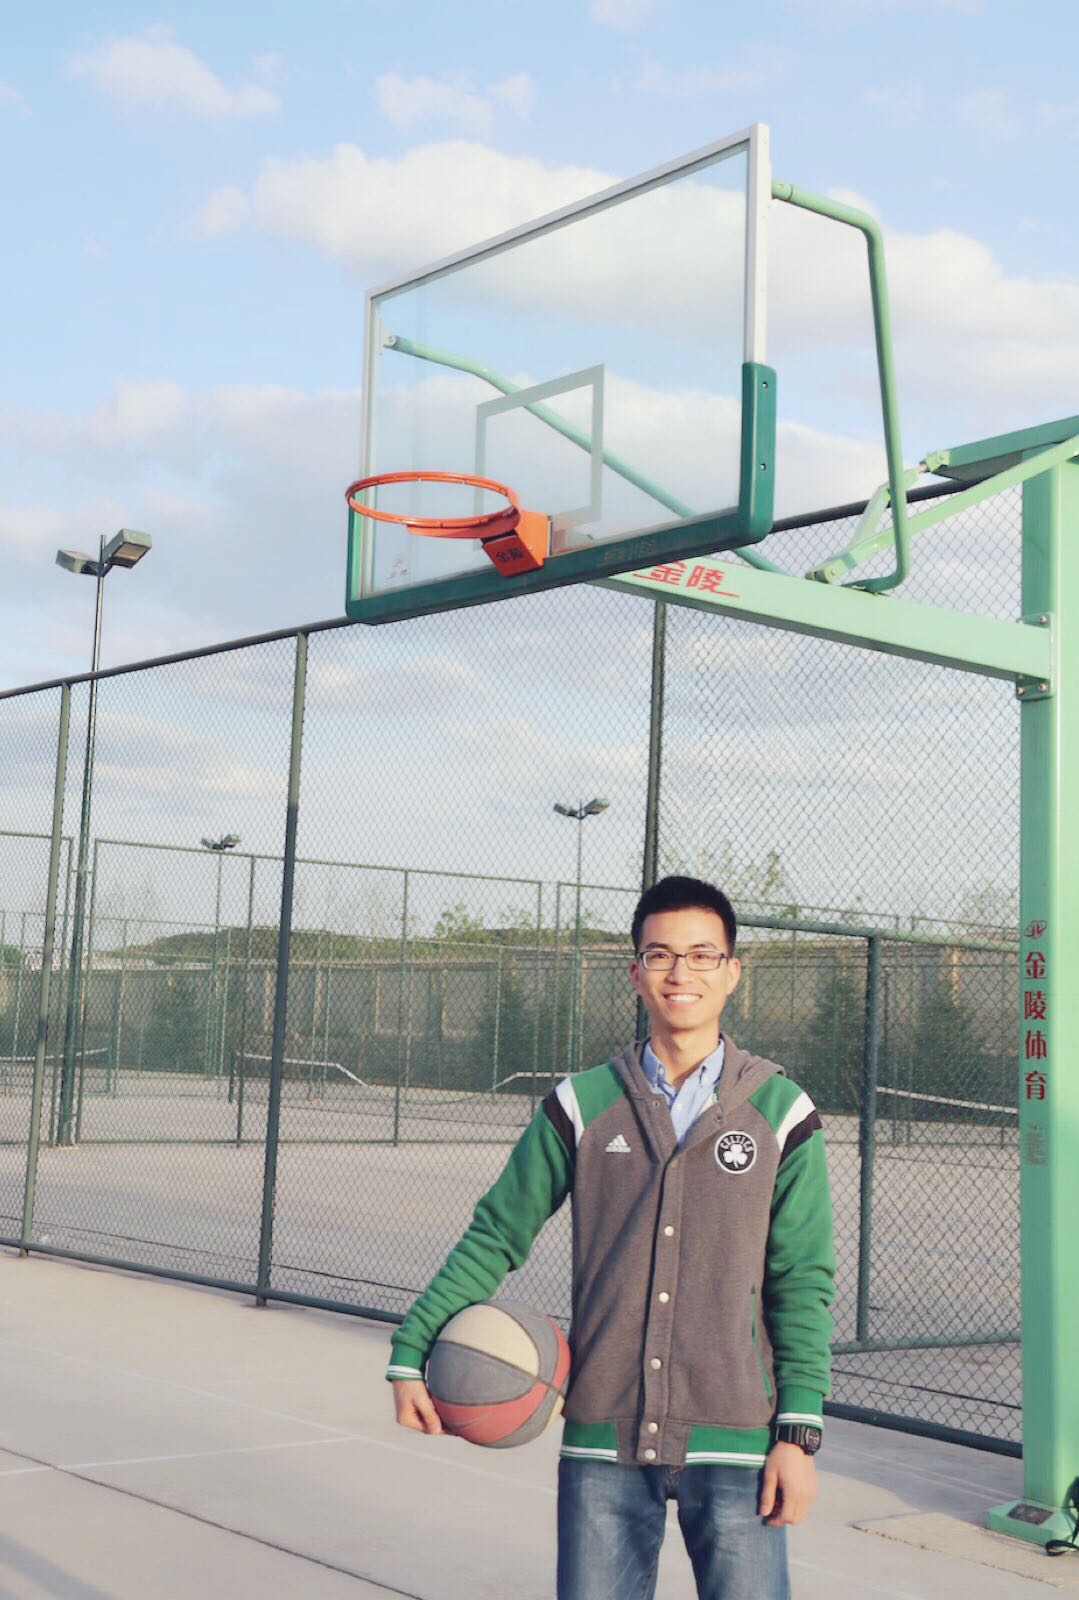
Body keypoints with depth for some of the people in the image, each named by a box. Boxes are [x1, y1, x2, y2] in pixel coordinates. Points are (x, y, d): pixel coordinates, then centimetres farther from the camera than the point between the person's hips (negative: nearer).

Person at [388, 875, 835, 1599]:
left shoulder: (781, 1112, 1)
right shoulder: (582, 1106, 4)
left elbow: (802, 1284, 1)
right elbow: (494, 1236, 9)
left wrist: (799, 1432, -4)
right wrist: (412, 1352, 3)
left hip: (734, 1444, -1)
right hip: (602, 1442, 1)